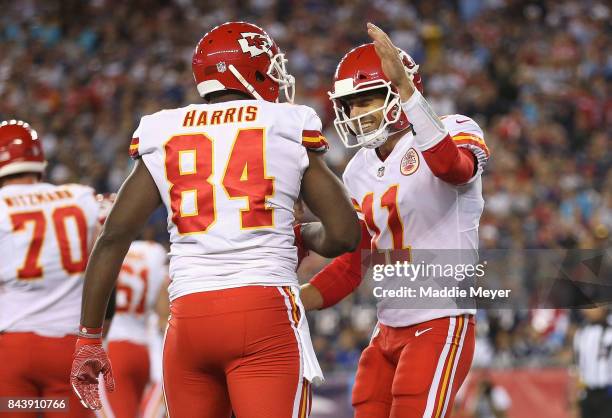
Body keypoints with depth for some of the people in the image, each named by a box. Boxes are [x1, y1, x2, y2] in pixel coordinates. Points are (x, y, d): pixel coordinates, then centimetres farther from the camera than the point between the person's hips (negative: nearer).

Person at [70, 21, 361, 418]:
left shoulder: (163, 138, 12)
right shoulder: (289, 129, 6)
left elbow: (113, 238, 7)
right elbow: (345, 235, 6)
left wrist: (89, 338, 12)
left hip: (190, 317, 3)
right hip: (266, 314, -3)